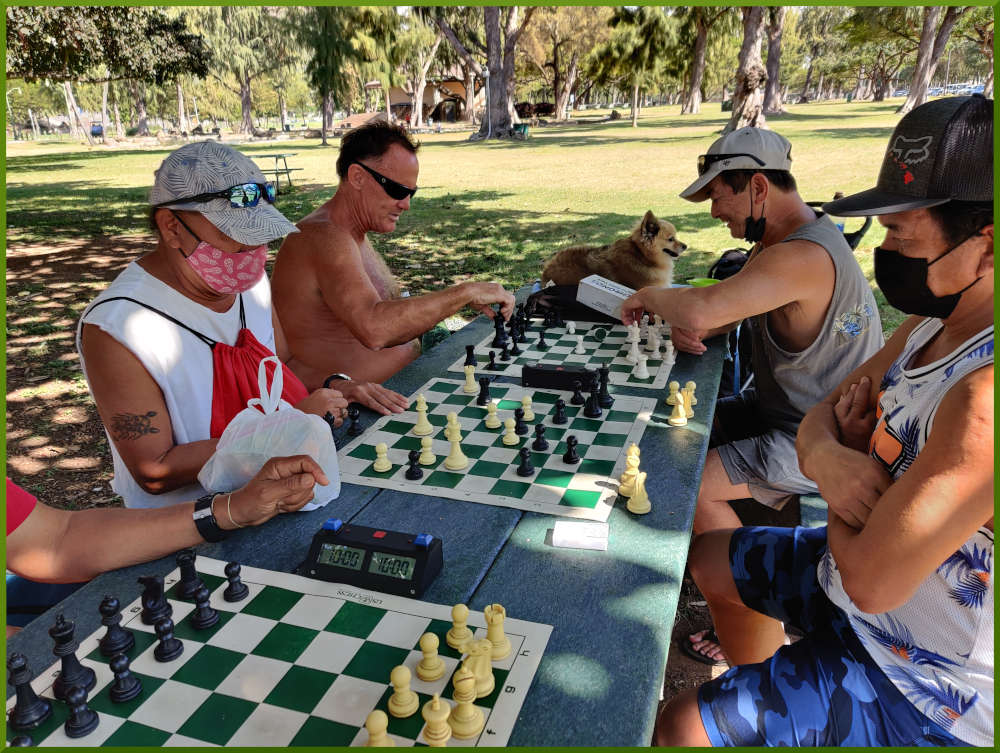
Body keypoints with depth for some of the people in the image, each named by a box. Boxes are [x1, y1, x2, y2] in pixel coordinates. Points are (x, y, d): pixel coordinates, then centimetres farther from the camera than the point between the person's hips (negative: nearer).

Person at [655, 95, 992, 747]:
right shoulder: (936, 321, -4)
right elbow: (822, 417, 3)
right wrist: (826, 457, -23)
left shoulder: (985, 399, -36)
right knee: (712, 558, 23)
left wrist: (852, 441, -14)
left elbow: (868, 581, -33)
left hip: (930, 690, -8)